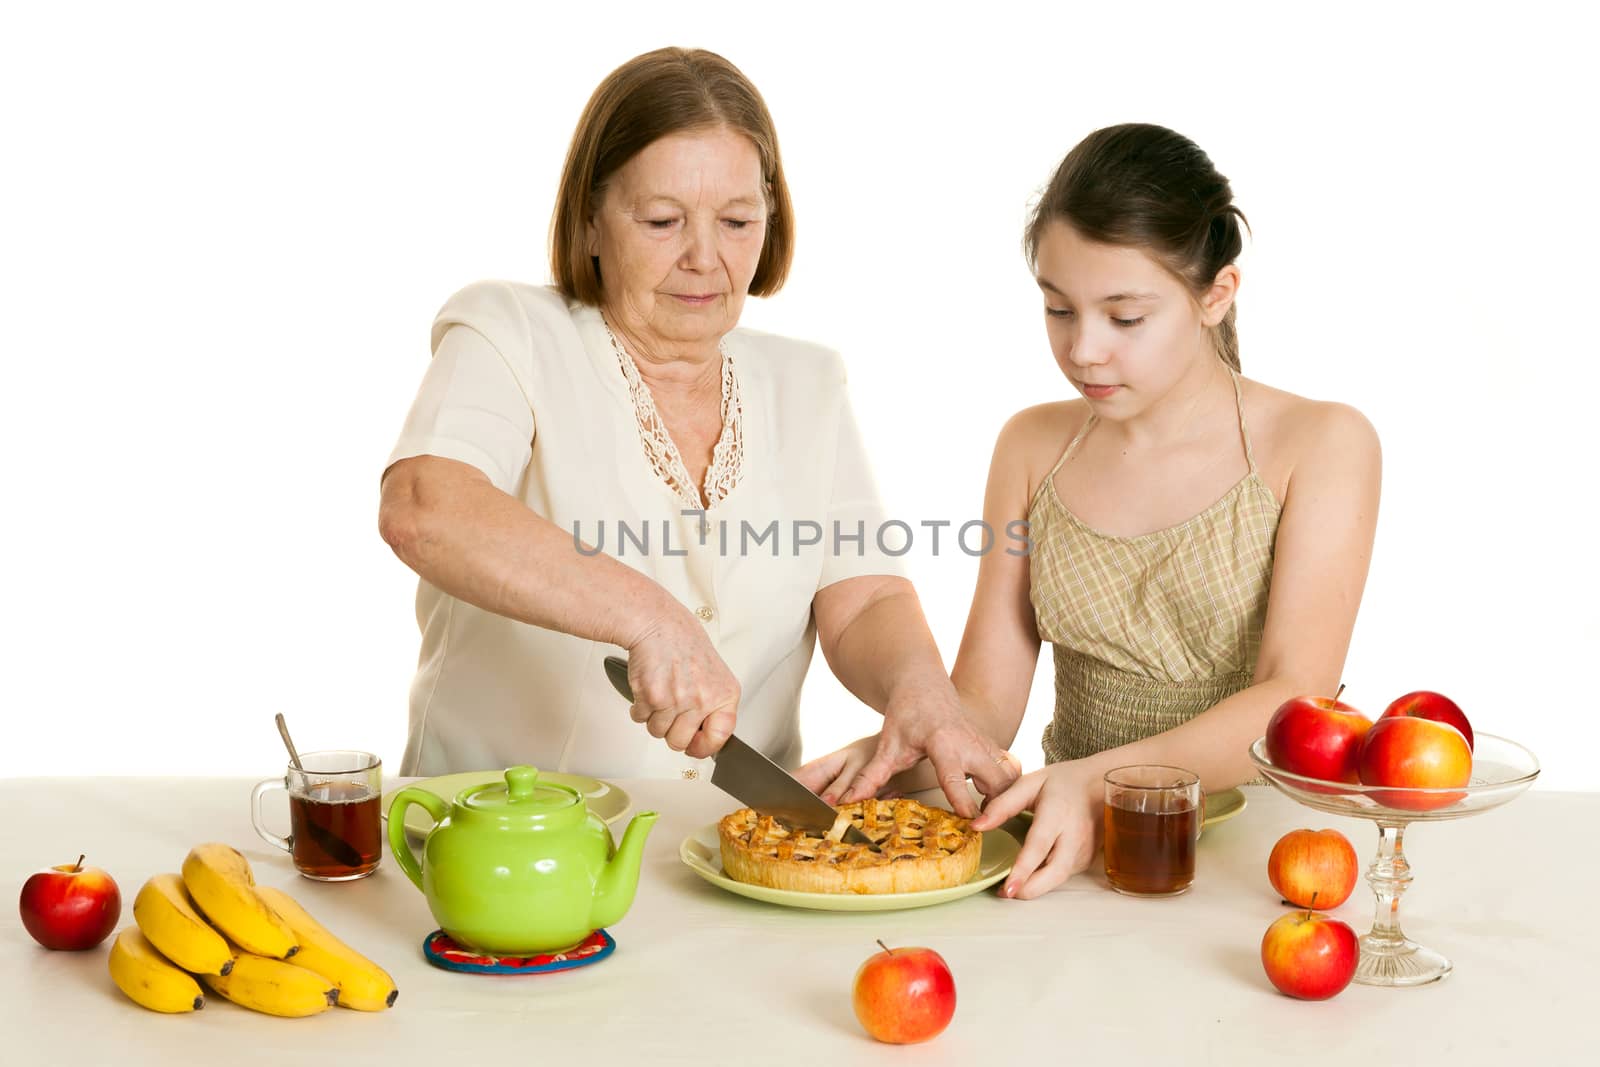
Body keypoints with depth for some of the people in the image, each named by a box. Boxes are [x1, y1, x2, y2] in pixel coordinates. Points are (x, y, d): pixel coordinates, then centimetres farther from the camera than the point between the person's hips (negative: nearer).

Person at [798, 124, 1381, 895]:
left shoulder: (1322, 445, -3)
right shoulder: (1032, 448, 9)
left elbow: (1293, 701, -15)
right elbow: (985, 701, 4)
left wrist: (1100, 779, -31)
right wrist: (907, 746, -20)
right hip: (1076, 853, 3)